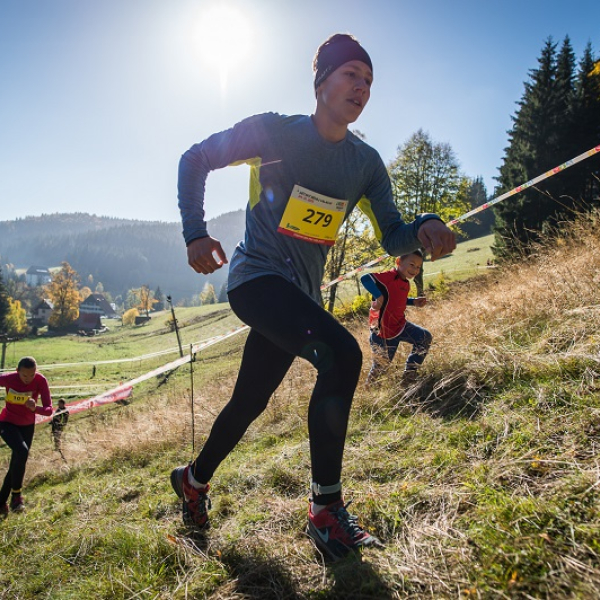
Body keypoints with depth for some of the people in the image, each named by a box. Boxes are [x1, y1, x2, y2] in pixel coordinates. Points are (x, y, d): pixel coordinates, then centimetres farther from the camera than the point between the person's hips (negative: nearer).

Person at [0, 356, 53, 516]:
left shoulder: (41, 381, -23)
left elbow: (48, 410, -25)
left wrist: (35, 408, -45)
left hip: (27, 426, 2)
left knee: (16, 464, 9)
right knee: (22, 451, -29)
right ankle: (16, 494, -12)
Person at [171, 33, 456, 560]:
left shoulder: (365, 162, 6)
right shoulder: (274, 132, -7)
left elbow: (392, 236, 1)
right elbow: (195, 160, 1)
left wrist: (425, 230, -21)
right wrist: (195, 232, -9)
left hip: (302, 294, 6)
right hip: (256, 278, -6)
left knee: (249, 402, 14)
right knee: (341, 355, -28)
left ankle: (194, 479, 41)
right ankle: (326, 508, -13)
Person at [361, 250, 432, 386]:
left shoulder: (406, 283, 6)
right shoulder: (389, 276, -23)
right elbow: (365, 279, -34)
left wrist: (414, 302, 10)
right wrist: (379, 296, -37)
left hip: (400, 325, 9)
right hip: (383, 329, -9)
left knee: (425, 338, 8)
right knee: (383, 362, 3)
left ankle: (409, 375, 15)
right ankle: (369, 384, 34)